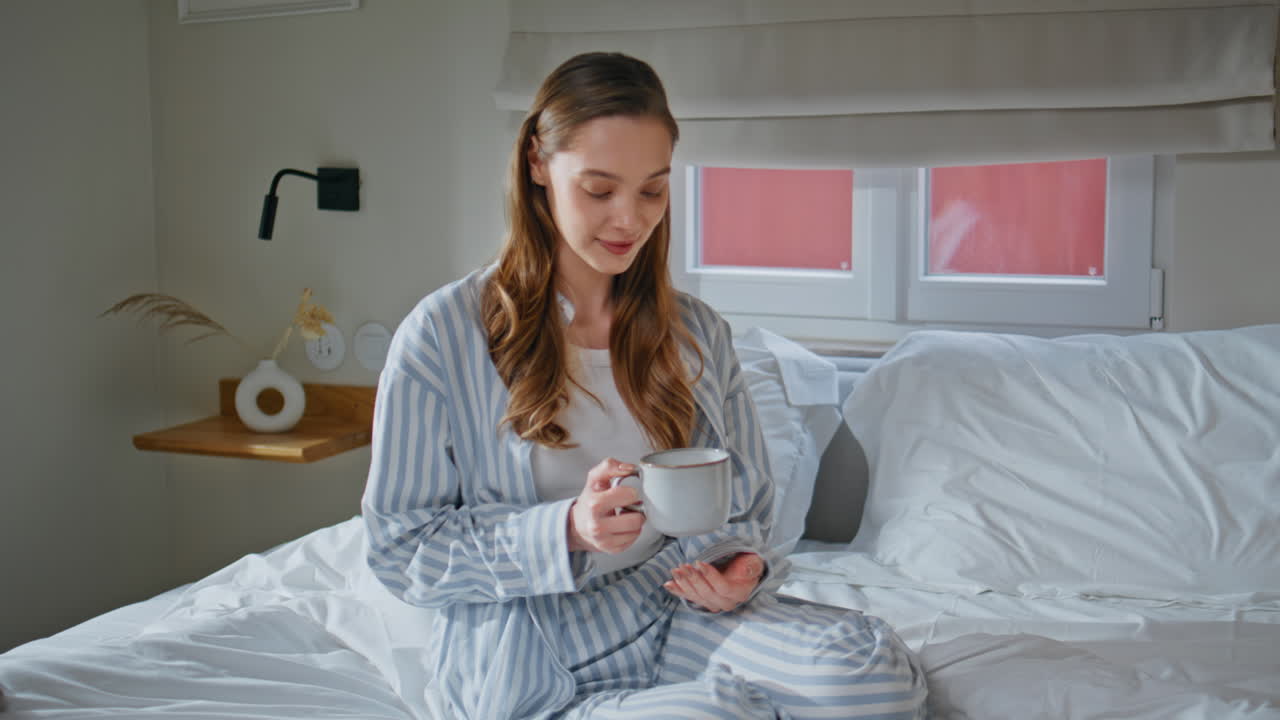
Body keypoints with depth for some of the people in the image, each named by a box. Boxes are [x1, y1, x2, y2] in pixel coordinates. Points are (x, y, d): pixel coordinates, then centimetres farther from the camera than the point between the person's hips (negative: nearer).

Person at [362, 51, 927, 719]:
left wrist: (742, 566, -8)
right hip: (533, 661, -4)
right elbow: (398, 549, -6)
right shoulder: (442, 335, -5)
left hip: (673, 614, 5)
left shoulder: (697, 333, 10)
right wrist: (567, 530, -21)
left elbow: (745, 510, 17)